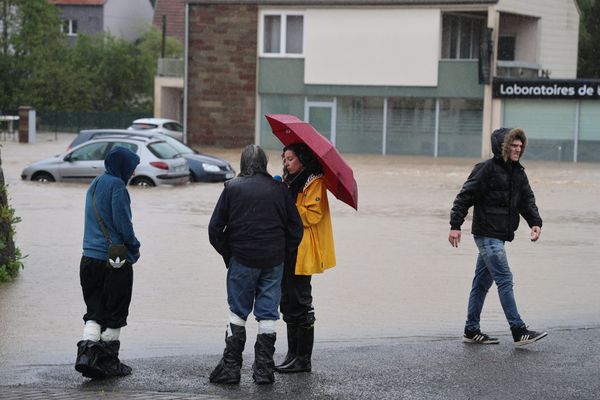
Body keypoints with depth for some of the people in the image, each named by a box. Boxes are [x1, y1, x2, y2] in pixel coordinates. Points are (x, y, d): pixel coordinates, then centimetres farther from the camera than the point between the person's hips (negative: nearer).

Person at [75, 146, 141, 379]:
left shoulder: (94, 185, 15)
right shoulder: (116, 185, -12)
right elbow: (123, 222, -16)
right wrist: (134, 246, 1)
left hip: (89, 259, 7)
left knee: (95, 311, 9)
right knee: (115, 314, 5)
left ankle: (86, 353, -9)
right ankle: (108, 361, 11)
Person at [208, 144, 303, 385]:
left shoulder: (232, 188, -3)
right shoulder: (279, 189, 3)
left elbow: (215, 228, -3)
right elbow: (295, 228, 5)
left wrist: (228, 254, 7)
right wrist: (282, 252, 13)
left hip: (242, 259, -2)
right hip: (274, 262, 2)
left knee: (238, 313, 8)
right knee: (268, 315, 7)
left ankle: (231, 366, 6)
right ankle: (264, 369, 8)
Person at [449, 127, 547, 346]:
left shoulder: (518, 173, 13)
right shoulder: (486, 169, -11)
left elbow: (527, 200, 11)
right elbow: (465, 196, -11)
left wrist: (535, 223, -7)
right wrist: (455, 225, -16)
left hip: (499, 236, 9)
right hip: (487, 234, -9)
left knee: (482, 282, 13)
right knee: (505, 279, -12)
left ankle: (472, 330, 20)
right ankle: (519, 332, -13)